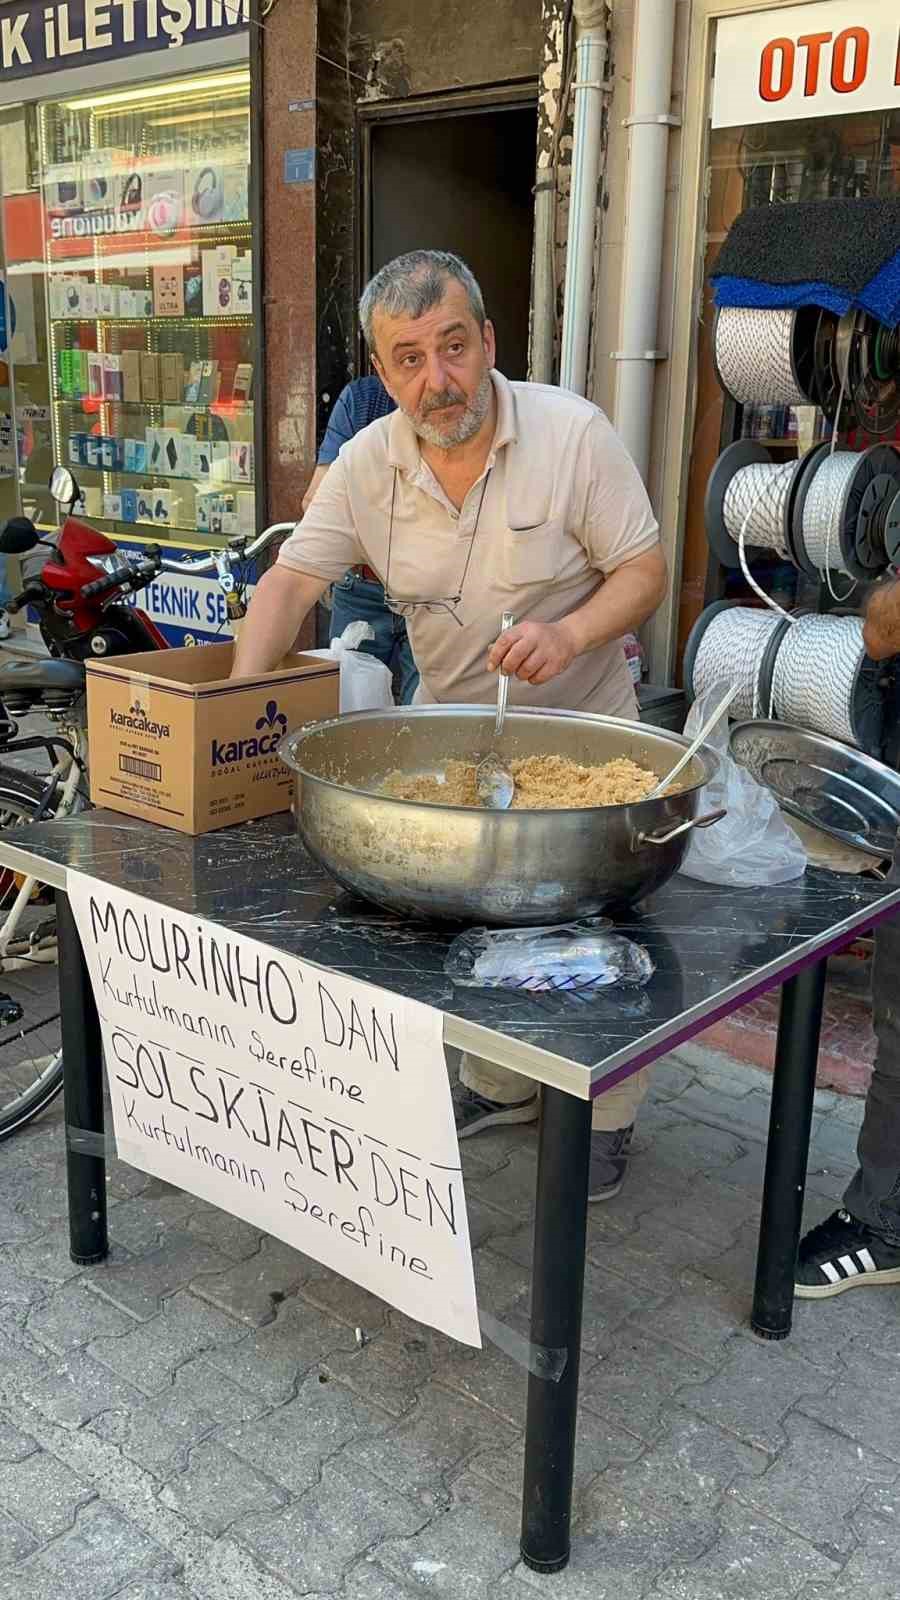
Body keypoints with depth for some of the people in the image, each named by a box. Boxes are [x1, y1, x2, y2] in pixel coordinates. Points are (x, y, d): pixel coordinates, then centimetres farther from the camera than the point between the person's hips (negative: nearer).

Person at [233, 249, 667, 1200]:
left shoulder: (572, 433, -18)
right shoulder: (368, 462, -8)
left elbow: (645, 570, -15)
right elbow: (291, 581, -7)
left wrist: (568, 633, -34)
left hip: (578, 727, -3)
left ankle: (602, 1118, 24)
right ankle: (499, 1086, 37)